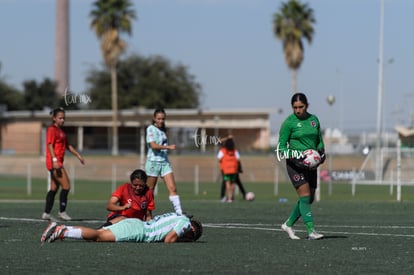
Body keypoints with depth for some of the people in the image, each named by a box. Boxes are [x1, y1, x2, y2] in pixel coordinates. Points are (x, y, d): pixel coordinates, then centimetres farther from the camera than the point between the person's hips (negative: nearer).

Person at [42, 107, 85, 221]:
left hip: (58, 163, 10)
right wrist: (54, 160, -26)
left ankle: (46, 213, 11)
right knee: (66, 186, -11)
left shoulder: (60, 130, 20)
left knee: (54, 188, 9)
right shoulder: (52, 129, -9)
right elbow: (50, 145, -17)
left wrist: (78, 155, 24)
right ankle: (62, 212, -5)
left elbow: (67, 145, 28)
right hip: (54, 162, -10)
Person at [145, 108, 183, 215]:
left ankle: (179, 212, -12)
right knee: (149, 190, 2)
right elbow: (153, 145, -18)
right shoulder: (151, 129, -6)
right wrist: (168, 147, -24)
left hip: (164, 162, 6)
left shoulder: (163, 130, 15)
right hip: (153, 162, -6)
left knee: (172, 188, -6)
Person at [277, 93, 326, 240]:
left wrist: (322, 152, 0)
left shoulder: (314, 119, 8)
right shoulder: (288, 123, -7)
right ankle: (311, 231, -19)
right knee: (305, 197, -16)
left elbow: (319, 141, 20)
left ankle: (288, 224, 25)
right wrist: (294, 157, -21)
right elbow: (281, 147, -6)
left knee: (309, 199, 8)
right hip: (295, 164, -6)